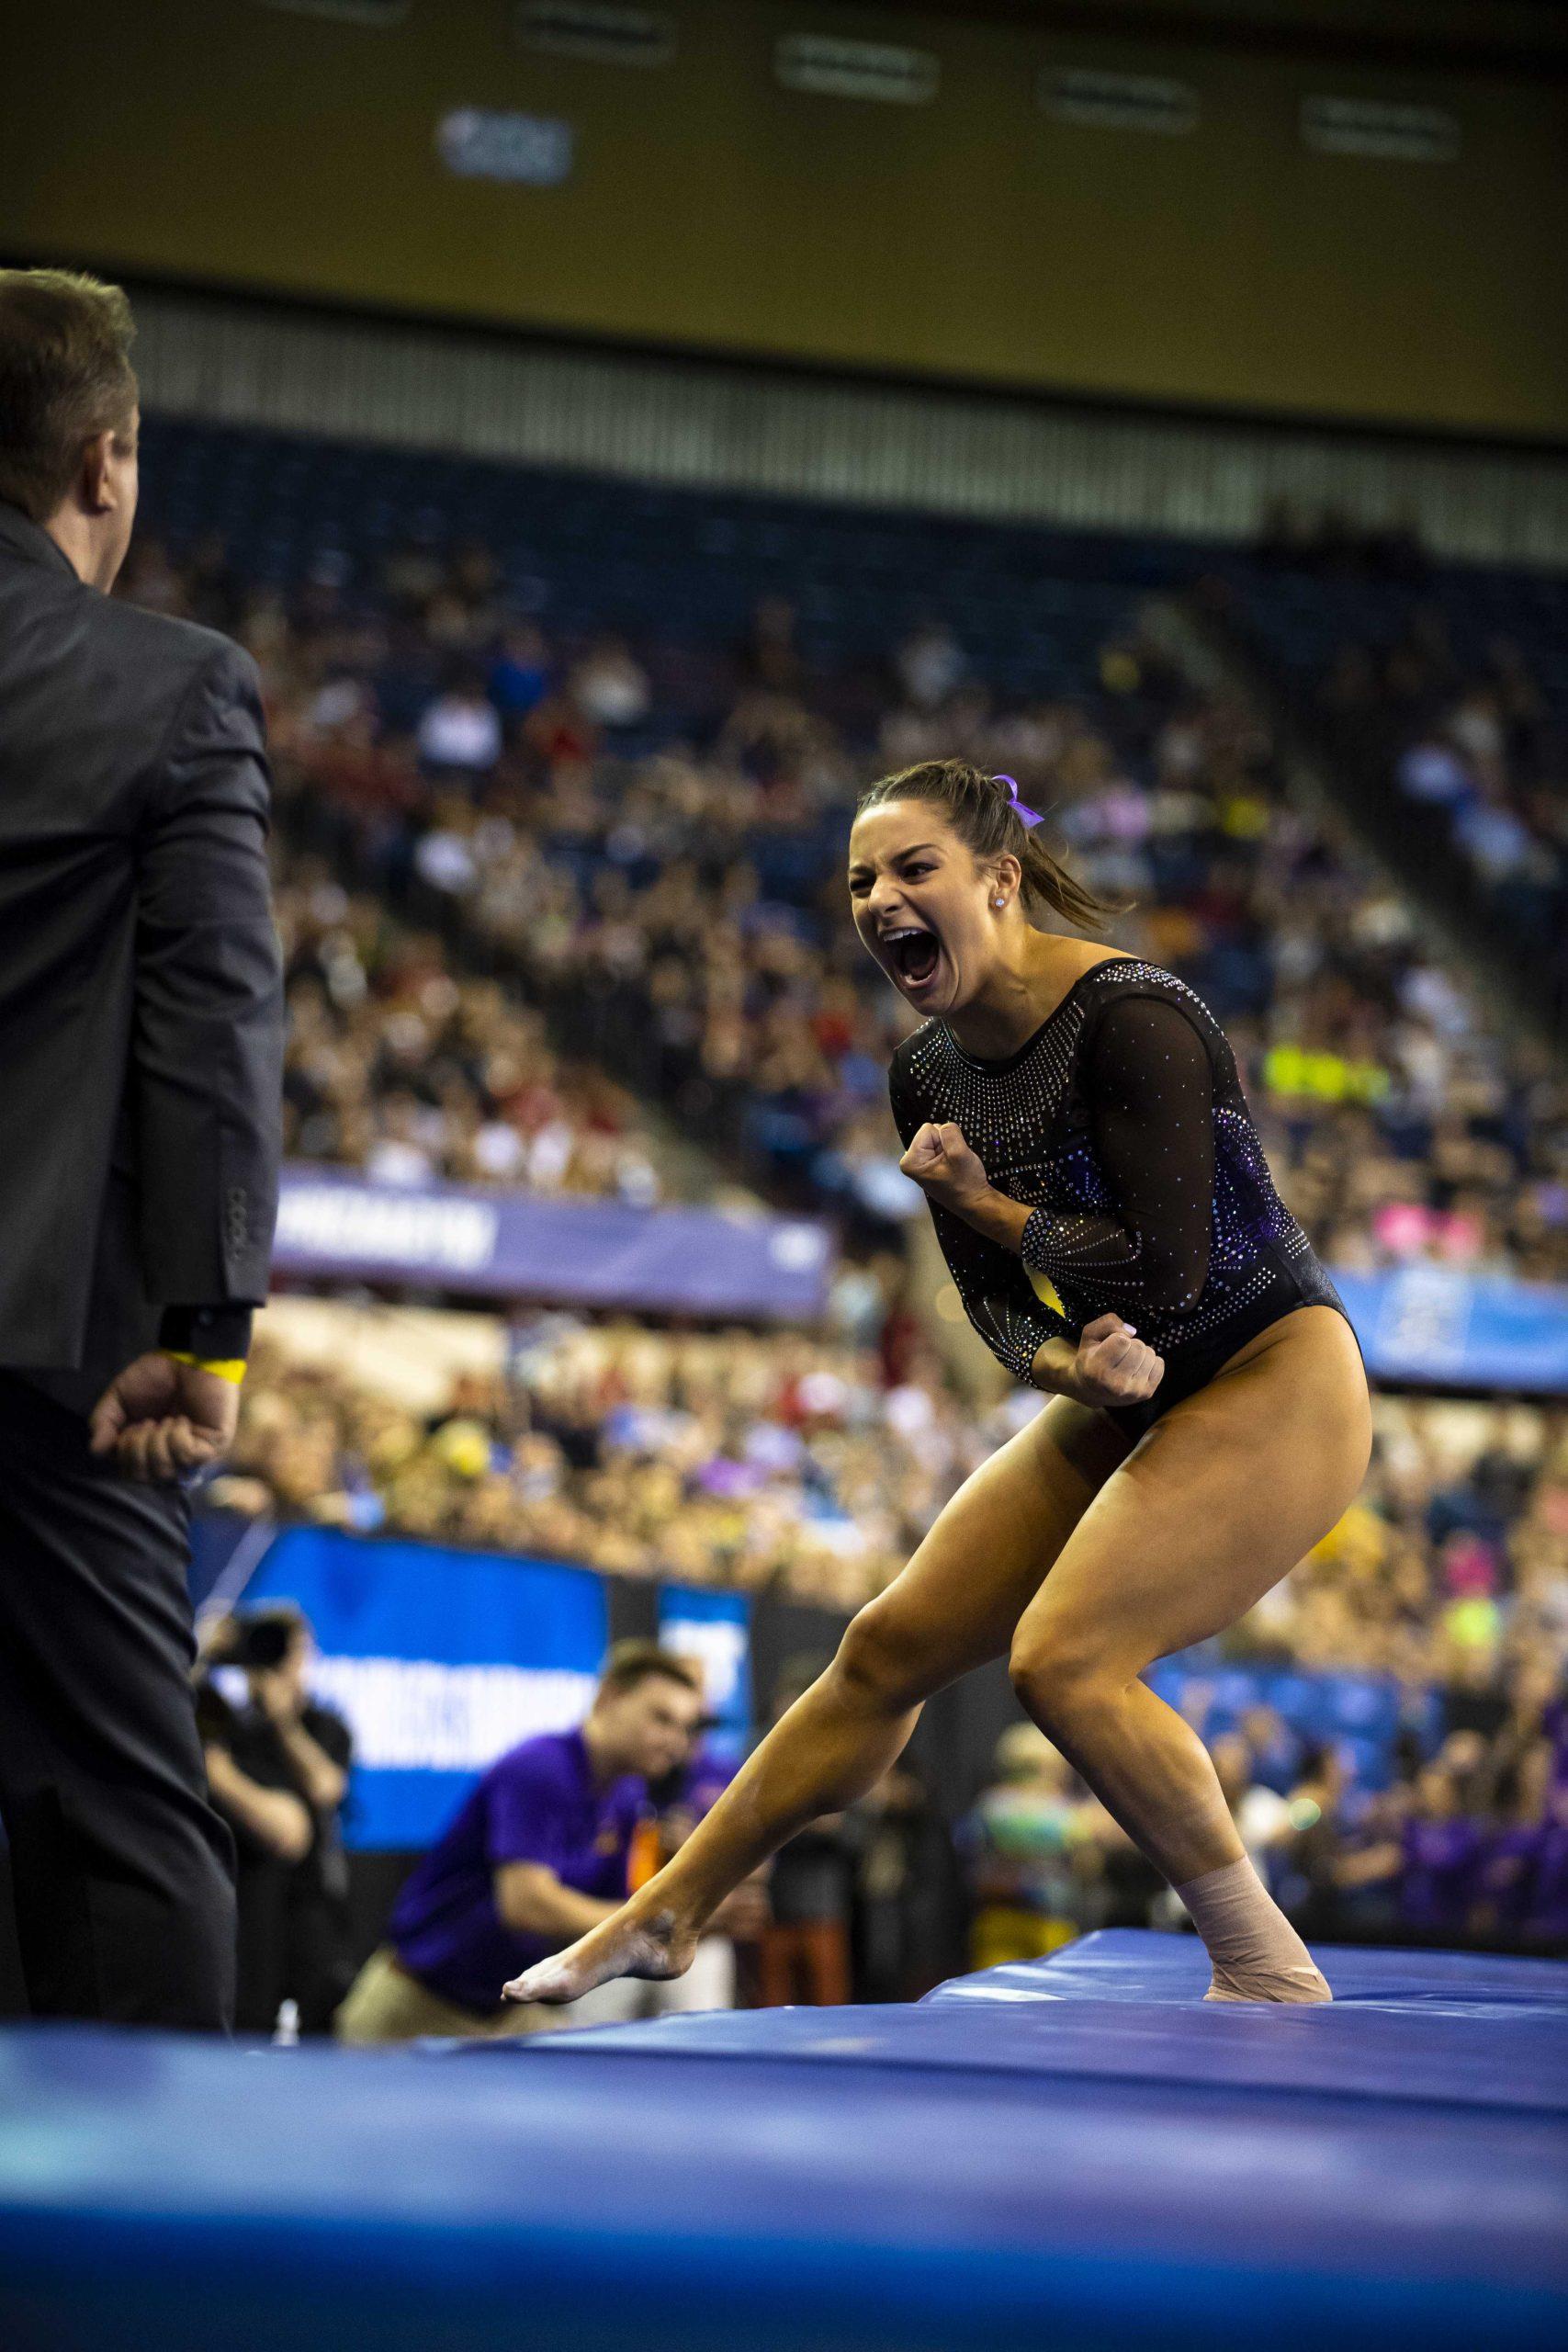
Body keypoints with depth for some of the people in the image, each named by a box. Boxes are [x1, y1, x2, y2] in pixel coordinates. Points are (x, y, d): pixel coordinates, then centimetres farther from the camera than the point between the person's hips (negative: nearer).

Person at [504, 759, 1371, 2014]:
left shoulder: (1128, 1016, -22)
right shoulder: (929, 1074, 3)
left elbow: (1169, 1273, -26)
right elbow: (996, 1298, 7)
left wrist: (982, 1202, -12)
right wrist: (1070, 1363, -17)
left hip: (1273, 1386, -8)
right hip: (1129, 1397, 8)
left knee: (1063, 1657, -24)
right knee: (892, 1645, 7)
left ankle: (1270, 1975, -12)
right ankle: (662, 1918, 19)